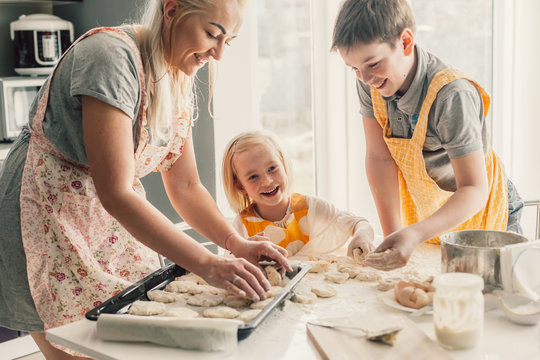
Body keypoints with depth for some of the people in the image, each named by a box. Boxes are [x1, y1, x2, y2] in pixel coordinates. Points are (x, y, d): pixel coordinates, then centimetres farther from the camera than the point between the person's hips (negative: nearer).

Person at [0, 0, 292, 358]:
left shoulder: (179, 79, 2)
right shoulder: (111, 54, -24)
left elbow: (185, 186, 6)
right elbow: (116, 194, -30)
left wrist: (237, 244, -9)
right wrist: (207, 264, -32)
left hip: (115, 223, 8)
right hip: (48, 219, -7)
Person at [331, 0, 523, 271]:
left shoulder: (452, 96, -32)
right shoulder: (369, 83, -15)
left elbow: (474, 190, -34)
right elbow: (379, 158, -12)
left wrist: (416, 234, -50)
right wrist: (392, 236, -17)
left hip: (478, 212, -4)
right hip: (422, 213, 4)